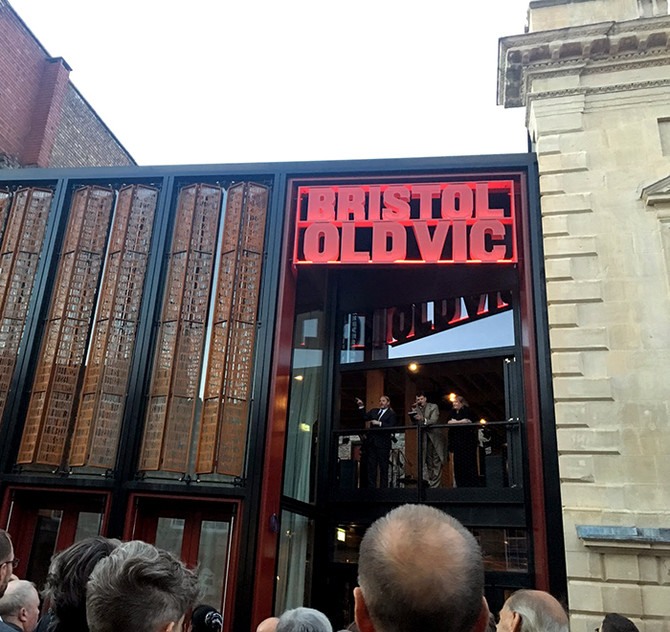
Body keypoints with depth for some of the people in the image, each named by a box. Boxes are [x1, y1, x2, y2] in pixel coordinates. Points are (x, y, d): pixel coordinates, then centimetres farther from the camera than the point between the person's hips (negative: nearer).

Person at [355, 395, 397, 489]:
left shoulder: (391, 414, 3)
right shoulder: (373, 411, 20)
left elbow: (391, 427, -11)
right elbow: (365, 417, 8)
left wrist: (379, 423, -18)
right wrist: (361, 406, 1)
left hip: (383, 443, -5)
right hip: (371, 443, 5)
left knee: (383, 467, -2)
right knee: (371, 466, 5)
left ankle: (383, 487, 2)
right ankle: (371, 487, 9)